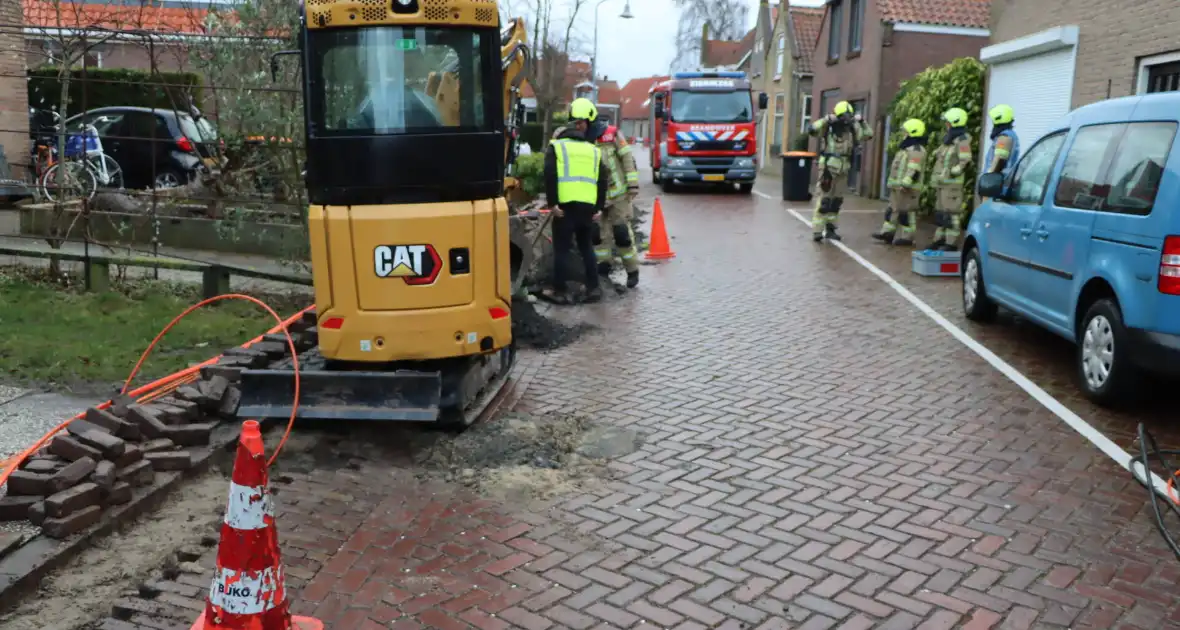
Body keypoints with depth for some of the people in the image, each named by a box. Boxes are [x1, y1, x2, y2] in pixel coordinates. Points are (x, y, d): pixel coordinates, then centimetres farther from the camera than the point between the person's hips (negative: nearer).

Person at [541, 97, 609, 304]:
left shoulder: (556, 147, 5)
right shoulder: (594, 151, 15)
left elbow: (550, 176, -8)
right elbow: (602, 181, 11)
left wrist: (552, 203, -9)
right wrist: (598, 208, 14)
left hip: (566, 205, -4)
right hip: (588, 206, 4)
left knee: (561, 250, 3)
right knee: (586, 247, 18)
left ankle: (559, 292, 6)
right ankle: (593, 289, 18)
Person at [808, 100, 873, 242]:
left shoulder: (851, 130, 7)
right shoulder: (828, 128, -8)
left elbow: (868, 134, 12)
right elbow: (812, 129, -22)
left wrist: (861, 121, 0)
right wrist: (827, 119, -26)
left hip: (842, 172, 6)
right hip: (828, 169, -6)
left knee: (836, 201, 12)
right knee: (823, 201, -8)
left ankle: (830, 228, 23)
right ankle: (817, 231, -8)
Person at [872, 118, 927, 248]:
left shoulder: (916, 150, -16)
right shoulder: (907, 147, 19)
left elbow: (914, 170, -25)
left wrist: (905, 184, -30)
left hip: (907, 188, -11)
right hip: (898, 186, 11)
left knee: (905, 212, -7)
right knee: (892, 209, 12)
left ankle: (907, 237, -2)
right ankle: (888, 233, 16)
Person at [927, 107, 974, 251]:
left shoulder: (962, 140, -12)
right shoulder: (949, 139, 18)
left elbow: (965, 162, -20)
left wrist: (952, 173, -20)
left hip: (952, 184, -10)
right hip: (942, 183, 10)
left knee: (951, 212, -10)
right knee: (940, 211, 15)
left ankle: (951, 243, -10)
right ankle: (939, 240, 23)